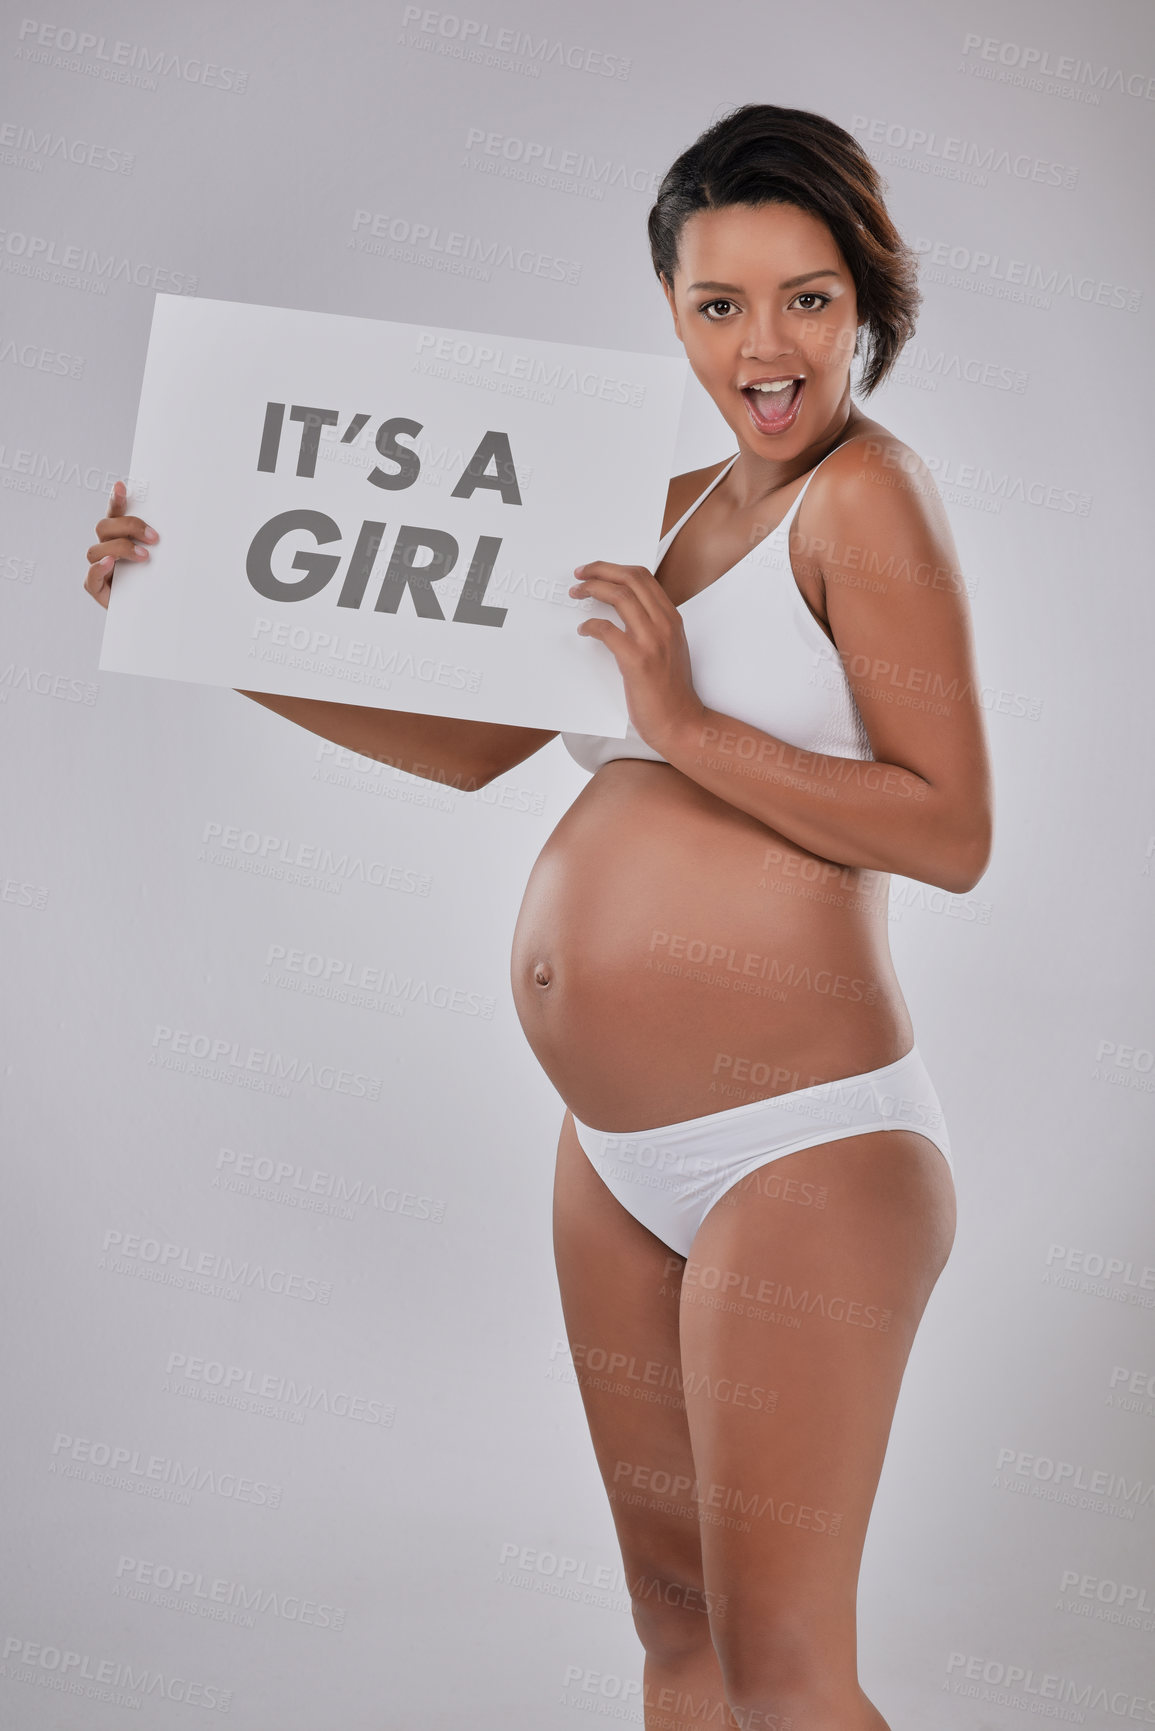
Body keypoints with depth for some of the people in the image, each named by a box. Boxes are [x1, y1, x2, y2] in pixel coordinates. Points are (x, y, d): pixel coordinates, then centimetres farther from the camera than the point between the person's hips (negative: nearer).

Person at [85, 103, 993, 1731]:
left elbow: (954, 833, -14)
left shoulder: (866, 487, -8)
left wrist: (687, 725, -21)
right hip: (622, 1155, 8)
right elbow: (470, 741, 16)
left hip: (806, 1153, -7)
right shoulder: (678, 511, 13)